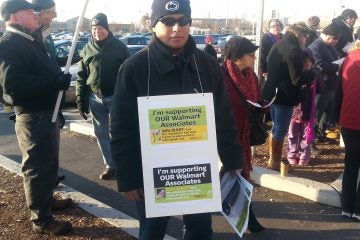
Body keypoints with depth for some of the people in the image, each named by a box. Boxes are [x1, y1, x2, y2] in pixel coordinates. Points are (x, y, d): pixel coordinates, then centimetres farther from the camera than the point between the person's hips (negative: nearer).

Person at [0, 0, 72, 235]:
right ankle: (42, 219, 12)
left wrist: (59, 79, 8)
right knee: (38, 166, 0)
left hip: (47, 112, 10)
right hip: (33, 116, -10)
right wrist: (55, 83, -27)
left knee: (48, 163, 21)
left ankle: (46, 199, 39)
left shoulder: (31, 40, 15)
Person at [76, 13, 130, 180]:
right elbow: (81, 76, 9)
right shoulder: (87, 49, 7)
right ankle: (110, 165, 20)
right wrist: (81, 100, 4)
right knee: (101, 133, 9)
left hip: (115, 97, -4)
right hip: (95, 98, 4)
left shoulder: (119, 47, -3)